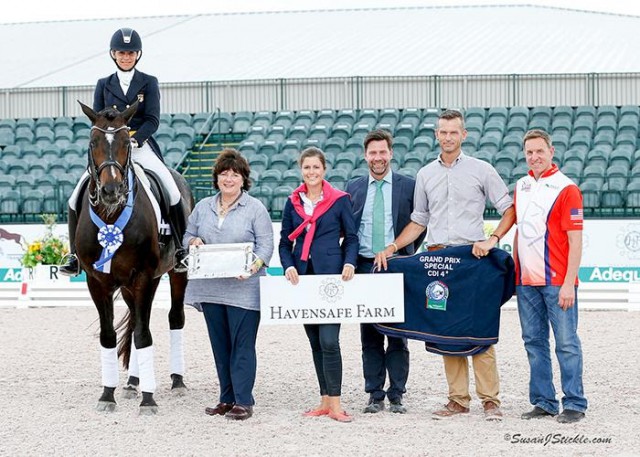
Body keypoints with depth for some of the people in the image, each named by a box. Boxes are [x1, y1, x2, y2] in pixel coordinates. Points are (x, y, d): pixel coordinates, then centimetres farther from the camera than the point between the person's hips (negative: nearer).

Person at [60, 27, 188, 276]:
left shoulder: (149, 83, 7)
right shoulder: (104, 85, 13)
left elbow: (153, 120, -2)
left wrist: (134, 139, -20)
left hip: (141, 147, -2)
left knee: (173, 193, -22)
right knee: (76, 198, -12)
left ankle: (181, 251, -8)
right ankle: (75, 255, 1)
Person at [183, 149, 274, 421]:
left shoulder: (255, 209, -1)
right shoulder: (203, 207, 13)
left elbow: (266, 244, -5)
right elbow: (188, 235, 19)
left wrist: (255, 265, -22)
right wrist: (194, 242, -4)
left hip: (243, 288, -5)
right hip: (210, 288, 5)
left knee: (242, 345, -5)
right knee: (220, 345, 10)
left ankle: (243, 401, -1)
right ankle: (227, 399, 19)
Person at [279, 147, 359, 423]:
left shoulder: (339, 200, 2)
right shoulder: (293, 203, 11)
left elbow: (351, 237, 5)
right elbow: (285, 242, 12)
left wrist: (349, 263, -11)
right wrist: (288, 266, -5)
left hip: (330, 276, -4)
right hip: (302, 277, 4)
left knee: (329, 340, -12)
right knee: (315, 342, 8)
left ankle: (335, 404, -10)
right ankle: (325, 400, 15)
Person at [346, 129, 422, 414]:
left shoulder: (409, 186, 3)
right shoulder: (353, 188, 10)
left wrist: (406, 252, 4)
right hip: (364, 267, 2)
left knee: (398, 336, 0)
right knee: (370, 337, 4)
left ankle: (396, 396, 6)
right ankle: (375, 395, 9)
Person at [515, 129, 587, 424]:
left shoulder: (566, 189, -6)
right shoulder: (521, 187, 13)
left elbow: (575, 241, -10)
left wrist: (569, 283, -15)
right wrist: (514, 272, 15)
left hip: (557, 282, -6)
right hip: (526, 280, 6)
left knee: (566, 343, -3)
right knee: (534, 343, 9)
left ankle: (574, 404, 1)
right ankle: (543, 402, 16)